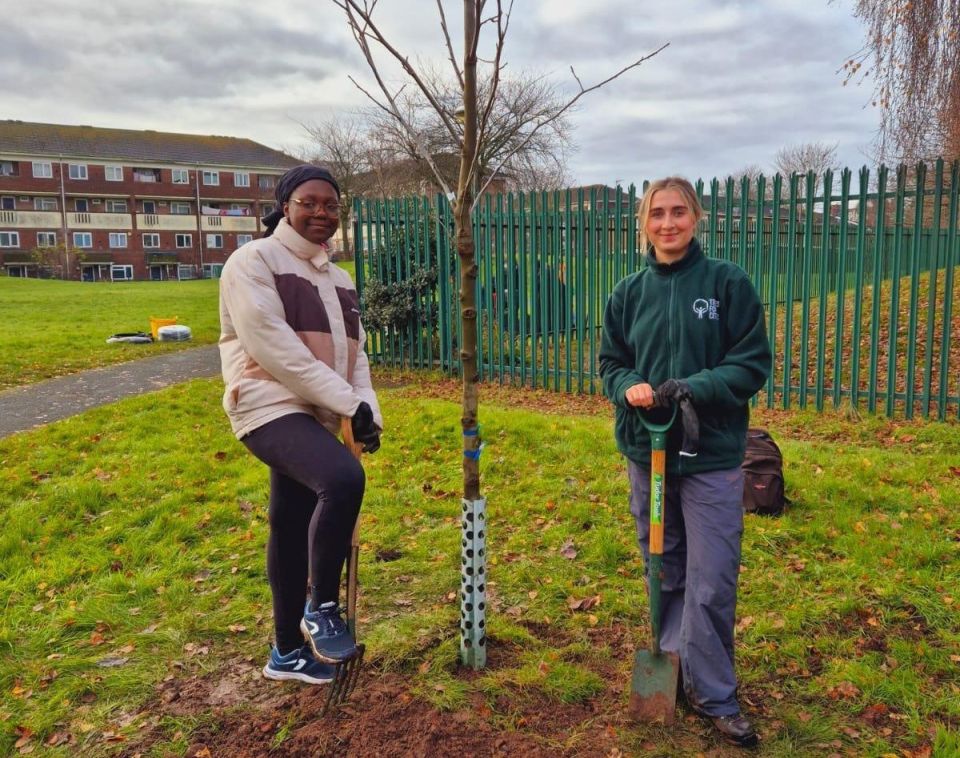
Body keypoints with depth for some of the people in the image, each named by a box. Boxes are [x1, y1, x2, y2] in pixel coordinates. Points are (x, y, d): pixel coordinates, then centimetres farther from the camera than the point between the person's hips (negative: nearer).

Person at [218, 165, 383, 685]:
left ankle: (288, 652, 26)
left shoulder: (337, 278, 19)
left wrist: (368, 411, -3)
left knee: (293, 530, 13)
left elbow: (355, 353, 15)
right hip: (271, 407, -8)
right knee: (343, 478, -31)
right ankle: (322, 610, -11)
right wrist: (348, 402, -17)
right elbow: (275, 348, -16)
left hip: (316, 416, 8)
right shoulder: (254, 261, -6)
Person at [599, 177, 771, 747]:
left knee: (711, 586, -1)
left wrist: (690, 388, -21)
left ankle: (716, 697, 16)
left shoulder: (728, 283, -6)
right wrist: (629, 388, -12)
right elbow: (611, 363, 11)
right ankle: (677, 671, 33)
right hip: (646, 453, 4)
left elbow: (754, 364, -7)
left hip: (712, 458, -3)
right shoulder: (630, 292, 5)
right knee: (665, 575, 15)